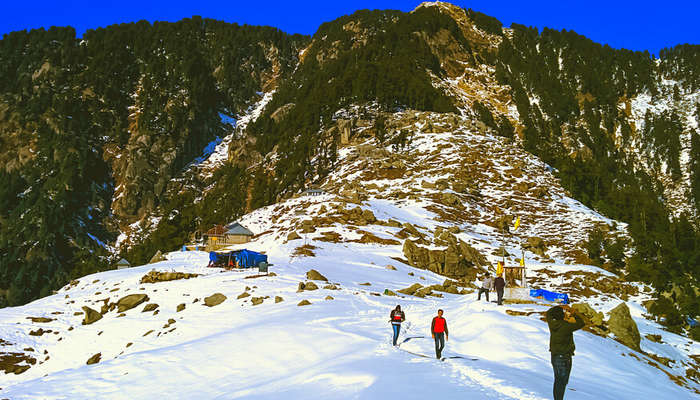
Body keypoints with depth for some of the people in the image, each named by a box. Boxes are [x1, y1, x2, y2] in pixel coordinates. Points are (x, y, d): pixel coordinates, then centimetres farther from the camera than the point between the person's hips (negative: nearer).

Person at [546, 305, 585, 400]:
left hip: (554, 357, 7)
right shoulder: (566, 326, -22)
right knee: (562, 382, 1)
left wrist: (560, 307, 13)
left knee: (557, 381, 19)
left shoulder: (552, 324, -4)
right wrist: (574, 313, 3)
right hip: (564, 358, -7)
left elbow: (548, 313, 17)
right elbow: (581, 324, -7)